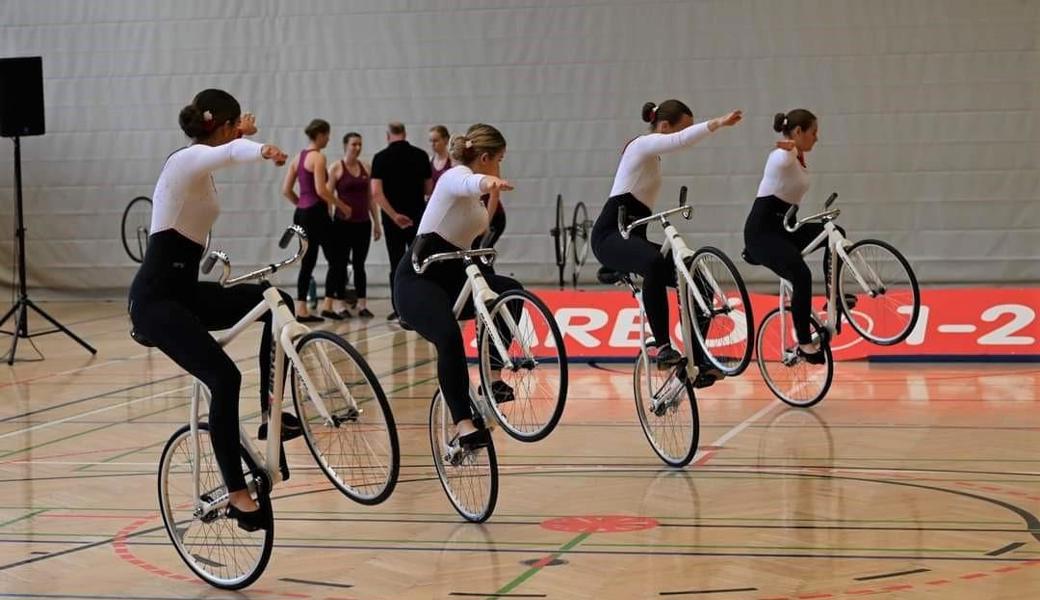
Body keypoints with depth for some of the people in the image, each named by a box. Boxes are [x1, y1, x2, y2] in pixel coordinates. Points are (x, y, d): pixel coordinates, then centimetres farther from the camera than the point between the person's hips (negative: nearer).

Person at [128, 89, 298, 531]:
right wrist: (261, 151, -59)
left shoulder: (202, 166, 14)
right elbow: (229, 153, -39)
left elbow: (227, 150, 42)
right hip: (156, 298, -10)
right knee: (224, 378, -22)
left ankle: (270, 406, 7)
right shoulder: (187, 160, -14)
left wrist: (244, 134, 59)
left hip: (185, 290, 10)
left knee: (275, 303, 5)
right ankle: (237, 493, -19)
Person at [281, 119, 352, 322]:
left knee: (307, 262, 10)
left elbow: (286, 190, 12)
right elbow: (321, 190, -20)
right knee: (335, 260, 1)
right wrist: (342, 206, -10)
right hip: (316, 213, -8)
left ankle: (301, 310, 6)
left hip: (301, 214, 8)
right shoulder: (318, 157, -11)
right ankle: (327, 305, -3)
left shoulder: (299, 157, 13)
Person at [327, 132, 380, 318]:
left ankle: (362, 305, 7)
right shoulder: (337, 168, -3)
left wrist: (376, 223, 11)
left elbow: (370, 198, 13)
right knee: (342, 264, 1)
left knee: (359, 265, 6)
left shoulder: (365, 168, 10)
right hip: (343, 223, -4)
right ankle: (342, 305, 6)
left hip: (363, 223, 4)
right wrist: (327, 222, -10)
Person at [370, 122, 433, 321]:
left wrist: (394, 215, -15)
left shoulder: (381, 158, -6)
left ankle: (399, 309, 5)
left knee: (397, 265, 4)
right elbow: (429, 189, 8)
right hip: (418, 217, 1)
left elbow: (376, 193, -16)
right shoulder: (420, 155, 0)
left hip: (393, 219, -1)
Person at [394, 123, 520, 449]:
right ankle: (464, 425, -35)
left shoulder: (472, 198, 19)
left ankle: (491, 380, -5)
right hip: (418, 280, -9)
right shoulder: (456, 176, -10)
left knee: (511, 292, -10)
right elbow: (469, 183, -38)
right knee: (450, 338, -32)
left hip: (450, 278, 9)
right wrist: (487, 181, -58)